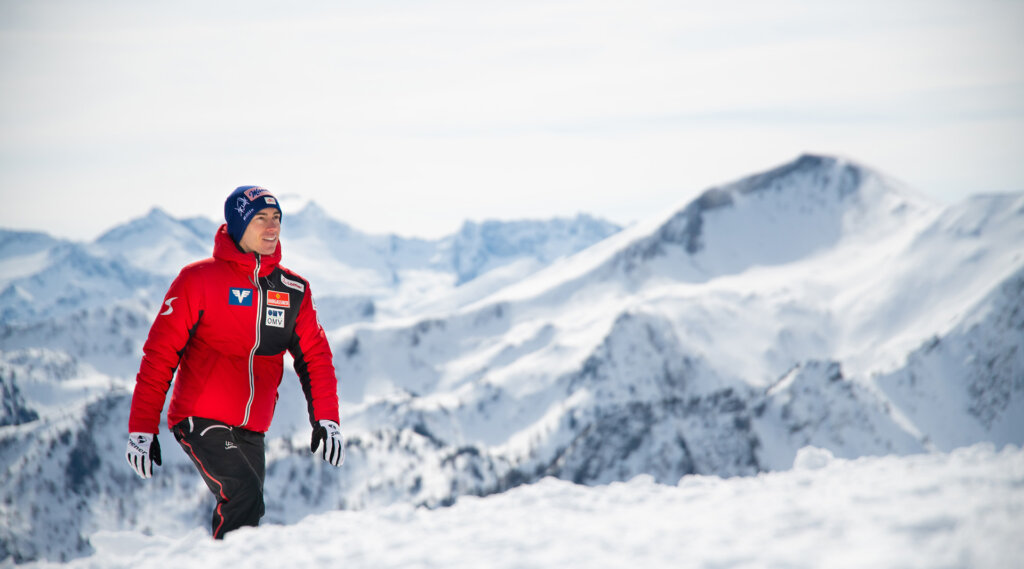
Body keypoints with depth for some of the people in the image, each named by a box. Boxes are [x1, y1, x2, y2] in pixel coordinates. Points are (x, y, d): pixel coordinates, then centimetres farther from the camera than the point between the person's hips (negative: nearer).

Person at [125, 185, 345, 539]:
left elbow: (314, 355, 9)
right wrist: (142, 428, -10)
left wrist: (326, 420, -4)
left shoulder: (294, 290, 7)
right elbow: (159, 354, -7)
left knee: (245, 511, 9)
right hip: (201, 422, -6)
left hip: (251, 431, 6)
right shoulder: (199, 280, -7)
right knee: (244, 497, -24)